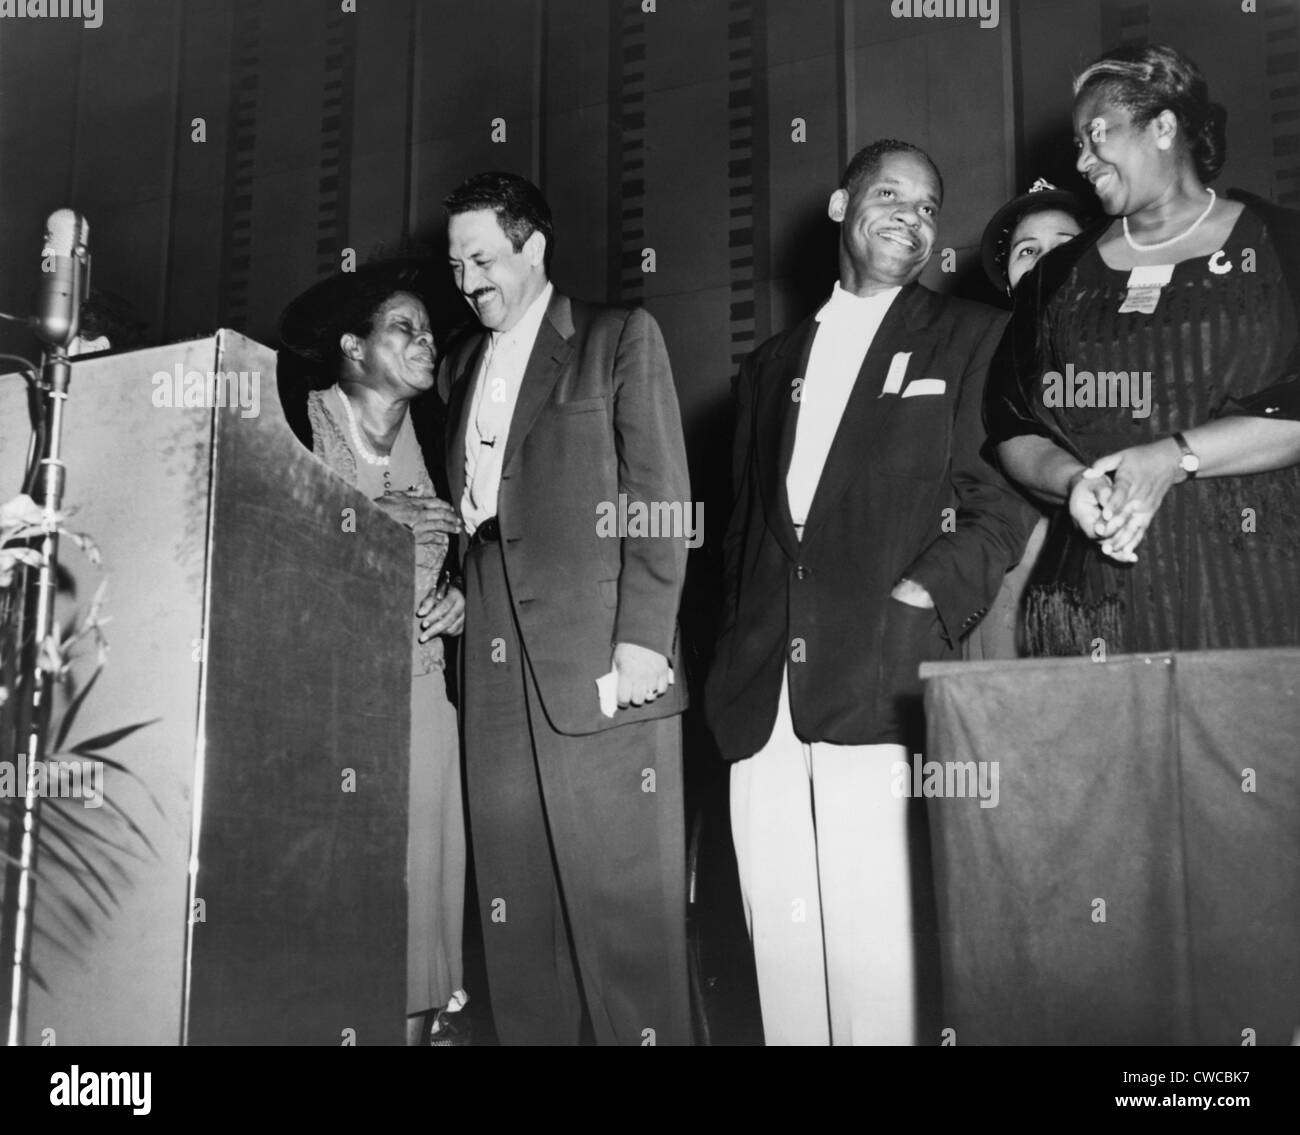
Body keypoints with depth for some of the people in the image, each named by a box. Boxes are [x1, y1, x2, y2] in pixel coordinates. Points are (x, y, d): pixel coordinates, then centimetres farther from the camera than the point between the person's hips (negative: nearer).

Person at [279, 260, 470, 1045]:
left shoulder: (429, 446, 11)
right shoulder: (303, 428, -4)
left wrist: (453, 599, 2)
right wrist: (373, 515, -16)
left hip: (417, 682, 4)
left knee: (424, 860, -1)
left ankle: (425, 1011, 11)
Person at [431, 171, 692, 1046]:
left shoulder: (621, 338, 5)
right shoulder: (462, 367, 21)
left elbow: (661, 497, -3)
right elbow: (466, 508, 19)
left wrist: (642, 637, -11)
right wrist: (453, 597, 4)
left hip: (600, 655, -5)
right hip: (496, 665, 5)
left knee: (624, 897, -3)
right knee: (514, 901, 6)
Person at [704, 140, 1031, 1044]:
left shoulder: (972, 339, 11)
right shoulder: (772, 364, 24)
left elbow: (1000, 501, 1)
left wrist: (925, 594, -13)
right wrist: (738, 647, 12)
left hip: (881, 687, -4)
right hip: (763, 695, 4)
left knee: (876, 945, -9)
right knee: (781, 936, 4)